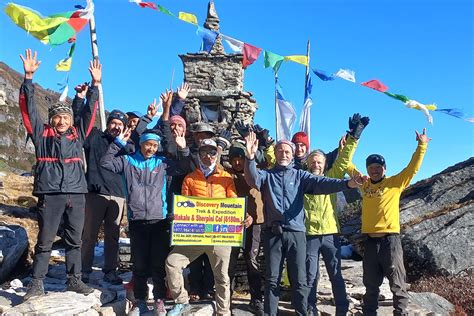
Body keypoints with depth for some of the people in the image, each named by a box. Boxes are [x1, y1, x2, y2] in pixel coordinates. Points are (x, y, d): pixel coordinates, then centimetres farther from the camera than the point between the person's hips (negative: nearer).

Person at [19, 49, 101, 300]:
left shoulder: (77, 134, 12)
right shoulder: (41, 133, 7)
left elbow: (89, 111, 13)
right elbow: (29, 108, 2)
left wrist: (95, 84, 8)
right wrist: (28, 77, -4)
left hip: (76, 194, 3)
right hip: (50, 194, -3)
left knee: (75, 240, 10)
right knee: (45, 241, 4)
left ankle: (74, 280, 22)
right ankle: (36, 283, 15)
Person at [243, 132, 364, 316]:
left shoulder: (300, 175, 9)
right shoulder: (267, 175, 9)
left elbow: (321, 183, -7)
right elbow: (253, 179, -13)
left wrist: (346, 183, -25)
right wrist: (250, 157, -32)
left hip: (296, 233, 0)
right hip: (273, 233, 0)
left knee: (299, 280, 5)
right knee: (272, 279, 8)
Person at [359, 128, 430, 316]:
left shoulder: (395, 183, 0)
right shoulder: (364, 185, 8)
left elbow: (413, 168, -7)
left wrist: (422, 146, -9)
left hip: (390, 240, -3)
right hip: (370, 240, 4)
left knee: (397, 283, 4)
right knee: (371, 284, 15)